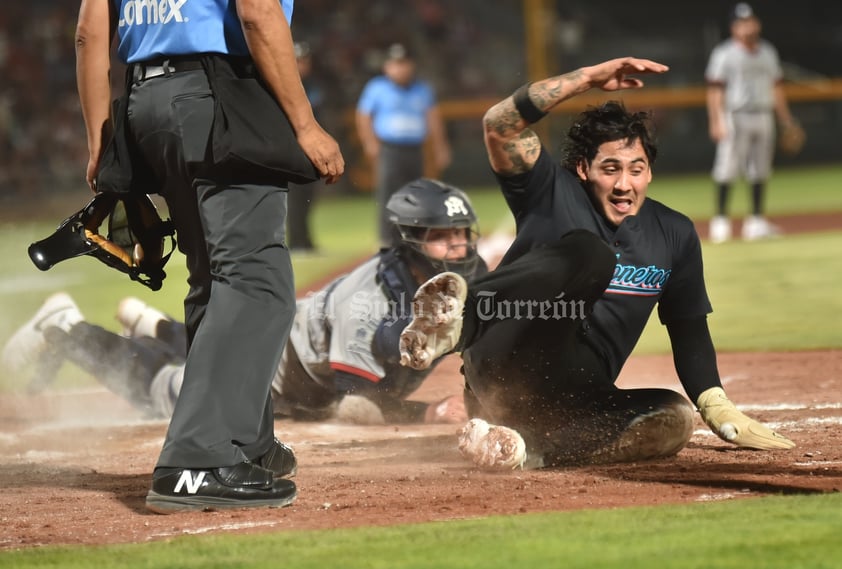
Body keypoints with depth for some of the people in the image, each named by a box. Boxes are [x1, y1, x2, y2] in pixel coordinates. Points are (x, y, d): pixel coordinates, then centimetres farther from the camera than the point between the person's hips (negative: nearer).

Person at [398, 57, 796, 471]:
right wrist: (591, 77, -14)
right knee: (590, 253, -28)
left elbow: (689, 329, 21)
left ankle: (531, 449, -34)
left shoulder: (674, 235, 15)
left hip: (575, 398, 6)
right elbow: (499, 125, -12)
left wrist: (720, 411, 10)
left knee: (674, 415, -23)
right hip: (503, 367, -6)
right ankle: (459, 315, -52)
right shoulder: (552, 193, 3)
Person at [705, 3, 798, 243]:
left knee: (760, 169, 6)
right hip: (735, 118, -6)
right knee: (727, 168, -9)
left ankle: (756, 222, 12)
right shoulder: (724, 54, -4)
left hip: (764, 117, 6)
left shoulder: (768, 52, 15)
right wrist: (716, 122, -18)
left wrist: (787, 121, 17)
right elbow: (715, 90, -9)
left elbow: (776, 88, 20)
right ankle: (720, 221, -4)